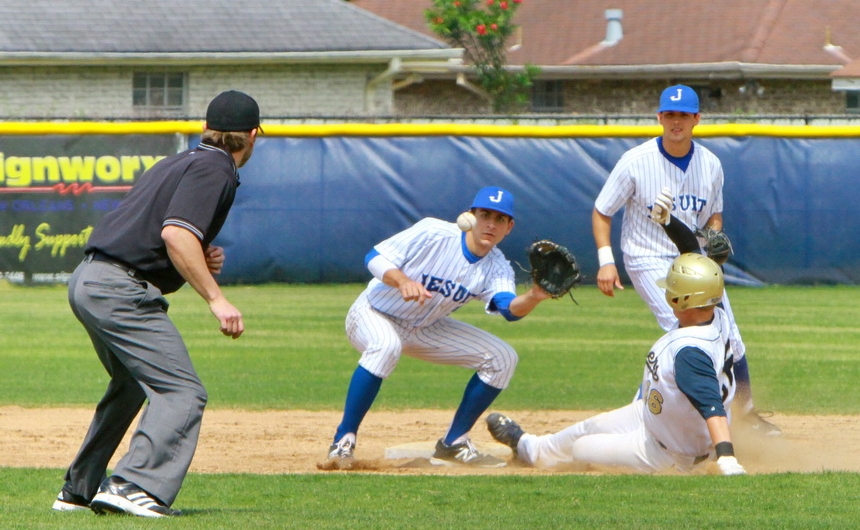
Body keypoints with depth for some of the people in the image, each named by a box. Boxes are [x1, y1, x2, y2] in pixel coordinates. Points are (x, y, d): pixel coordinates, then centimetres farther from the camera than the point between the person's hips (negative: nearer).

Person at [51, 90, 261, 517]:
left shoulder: (179, 163, 23)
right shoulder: (214, 169, -6)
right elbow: (175, 233, -21)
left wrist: (200, 263, 10)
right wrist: (215, 299, -21)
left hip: (86, 281, 10)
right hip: (120, 290, -10)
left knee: (131, 385, 28)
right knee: (182, 391, -13)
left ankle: (79, 490, 33)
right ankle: (134, 487, -29)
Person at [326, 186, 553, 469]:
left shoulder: (496, 268, -11)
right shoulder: (433, 233, -23)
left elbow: (510, 308, -30)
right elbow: (375, 257, -24)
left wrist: (533, 297, -53)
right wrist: (402, 281, -44)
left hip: (425, 329, 6)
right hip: (375, 314, -6)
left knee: (502, 358, -5)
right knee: (385, 345, -41)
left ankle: (452, 445, 5)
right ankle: (343, 440, -29)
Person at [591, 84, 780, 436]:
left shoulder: (710, 165, -1)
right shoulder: (635, 162, -15)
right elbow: (601, 212, -6)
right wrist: (606, 260, -17)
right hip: (649, 260, -5)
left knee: (729, 338, 7)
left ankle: (747, 411, 25)